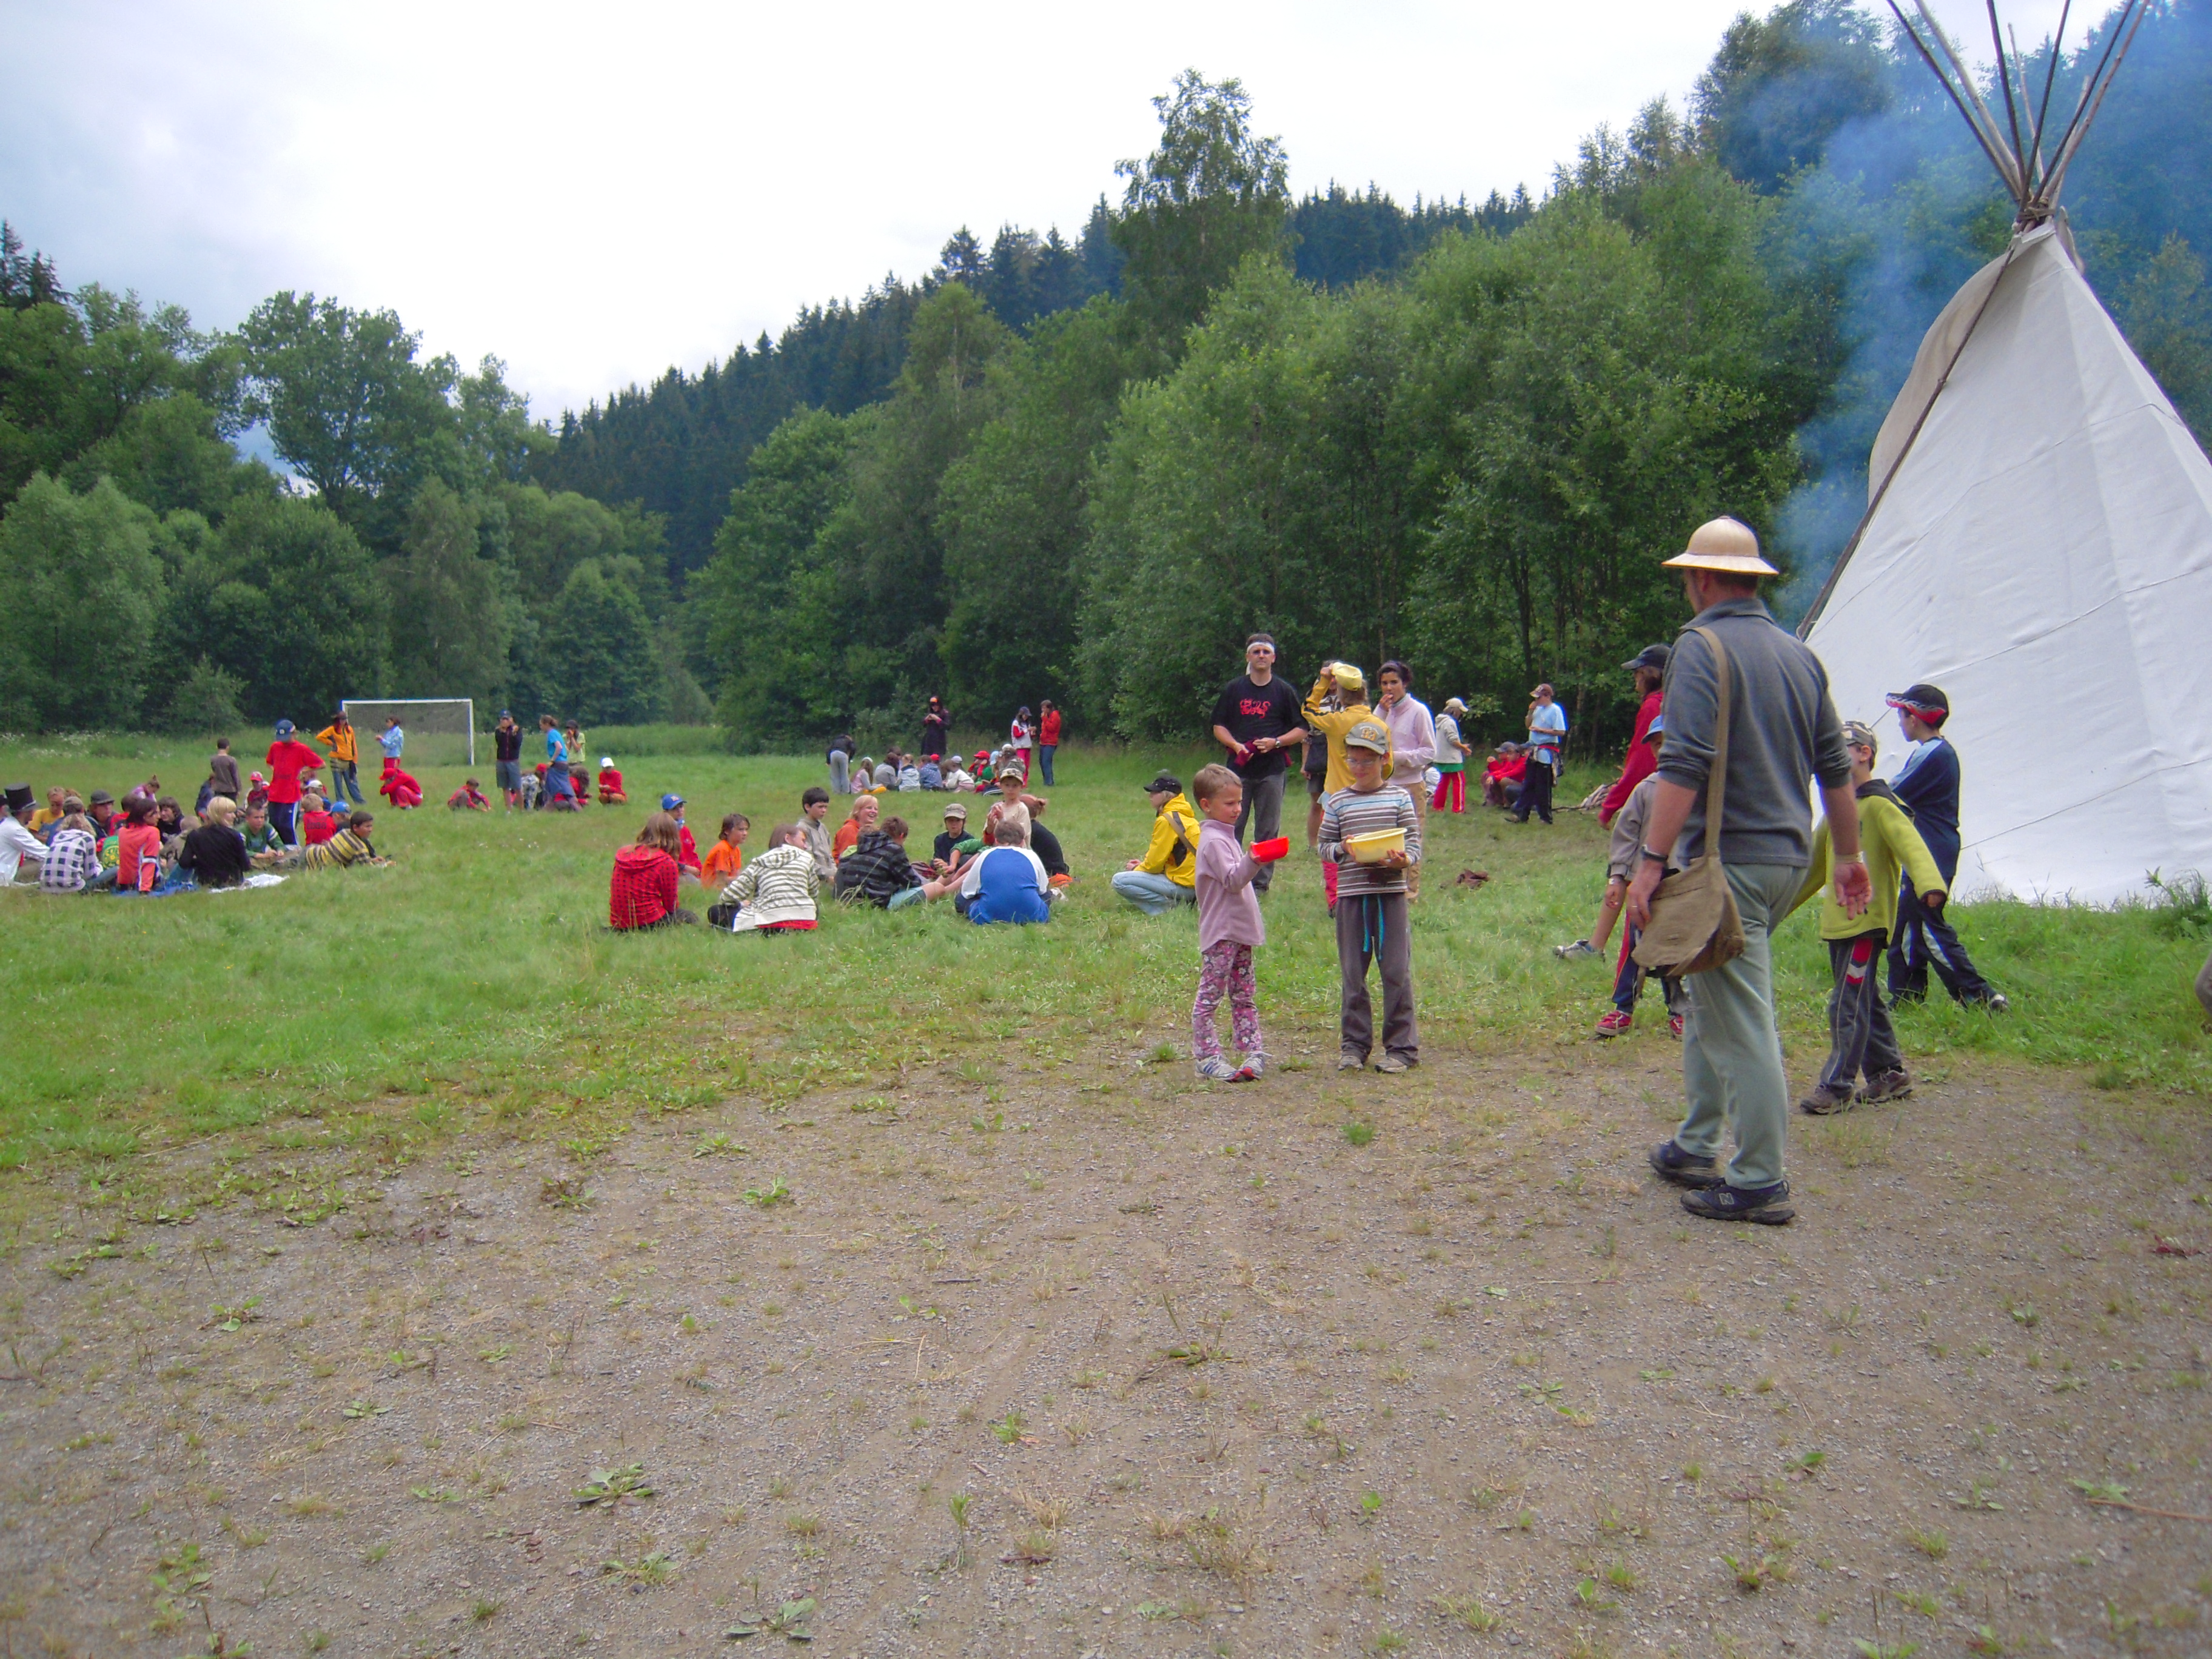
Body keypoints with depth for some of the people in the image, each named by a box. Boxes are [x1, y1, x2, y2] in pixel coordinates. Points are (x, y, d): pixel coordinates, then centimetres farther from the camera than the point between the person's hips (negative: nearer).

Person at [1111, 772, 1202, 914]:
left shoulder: (1167, 820, -15)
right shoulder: (1185, 816, 14)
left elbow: (1155, 862, -11)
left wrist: (1136, 869, 8)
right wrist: (1143, 864, 17)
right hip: (1195, 880, 10)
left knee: (1120, 881, -13)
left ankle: (1168, 905, -11)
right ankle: (1179, 901, 8)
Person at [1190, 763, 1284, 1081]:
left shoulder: (1227, 836, 18)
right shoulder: (1213, 840, -13)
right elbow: (1232, 879, -26)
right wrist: (1253, 862, -41)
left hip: (1240, 932, 10)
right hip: (1220, 934, -10)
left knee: (1245, 997, 11)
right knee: (1209, 997, -5)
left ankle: (1251, 1052, 15)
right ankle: (1206, 1056, -2)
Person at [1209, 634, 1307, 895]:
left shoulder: (1284, 692, 7)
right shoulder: (1233, 689, 9)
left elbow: (1301, 730, 7)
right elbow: (1219, 726, 10)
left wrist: (1276, 742, -10)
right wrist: (1236, 746, -8)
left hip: (1272, 770, 0)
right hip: (1239, 768, 0)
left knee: (1268, 831, 3)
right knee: (1231, 827, -1)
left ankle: (1261, 883, 11)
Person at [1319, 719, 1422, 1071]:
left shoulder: (1399, 798, 4)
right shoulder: (1337, 803, 6)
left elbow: (1415, 845, 2)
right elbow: (1324, 846, 8)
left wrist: (1403, 859, -19)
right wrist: (1342, 849, -13)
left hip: (1390, 891, -1)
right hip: (1351, 893, 1)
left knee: (1396, 970, 1)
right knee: (1353, 972, 6)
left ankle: (1402, 1046, 10)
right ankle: (1354, 1045, 17)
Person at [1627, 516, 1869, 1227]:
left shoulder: (1701, 647, -10)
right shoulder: (1799, 654, 14)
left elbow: (1684, 765, -21)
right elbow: (1836, 766, 16)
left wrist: (1651, 861, -21)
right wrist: (1850, 854, 23)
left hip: (1729, 859, -8)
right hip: (1788, 856, 9)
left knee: (1740, 1021, -3)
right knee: (1711, 1001, 20)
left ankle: (1760, 1183, 3)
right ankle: (1696, 1147, 28)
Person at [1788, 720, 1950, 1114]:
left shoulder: (1880, 804, -10)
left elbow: (1910, 845, -26)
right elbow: (1815, 863, 27)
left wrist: (1929, 885, -44)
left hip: (1867, 921, -9)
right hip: (1837, 922, 9)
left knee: (1848, 1003, -8)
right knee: (1864, 1000, 15)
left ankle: (1837, 1087, -4)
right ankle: (1890, 1074, 26)